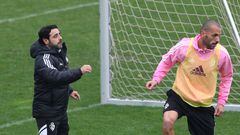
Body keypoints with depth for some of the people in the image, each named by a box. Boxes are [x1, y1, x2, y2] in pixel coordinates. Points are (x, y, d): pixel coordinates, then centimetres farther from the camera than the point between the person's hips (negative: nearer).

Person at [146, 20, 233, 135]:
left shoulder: (222, 54, -11)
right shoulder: (184, 46, -16)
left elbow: (227, 76, 9)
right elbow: (166, 62, 3)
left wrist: (221, 102, 4)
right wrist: (156, 79, -9)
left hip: (203, 105, 2)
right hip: (179, 95, -2)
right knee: (168, 122, -29)